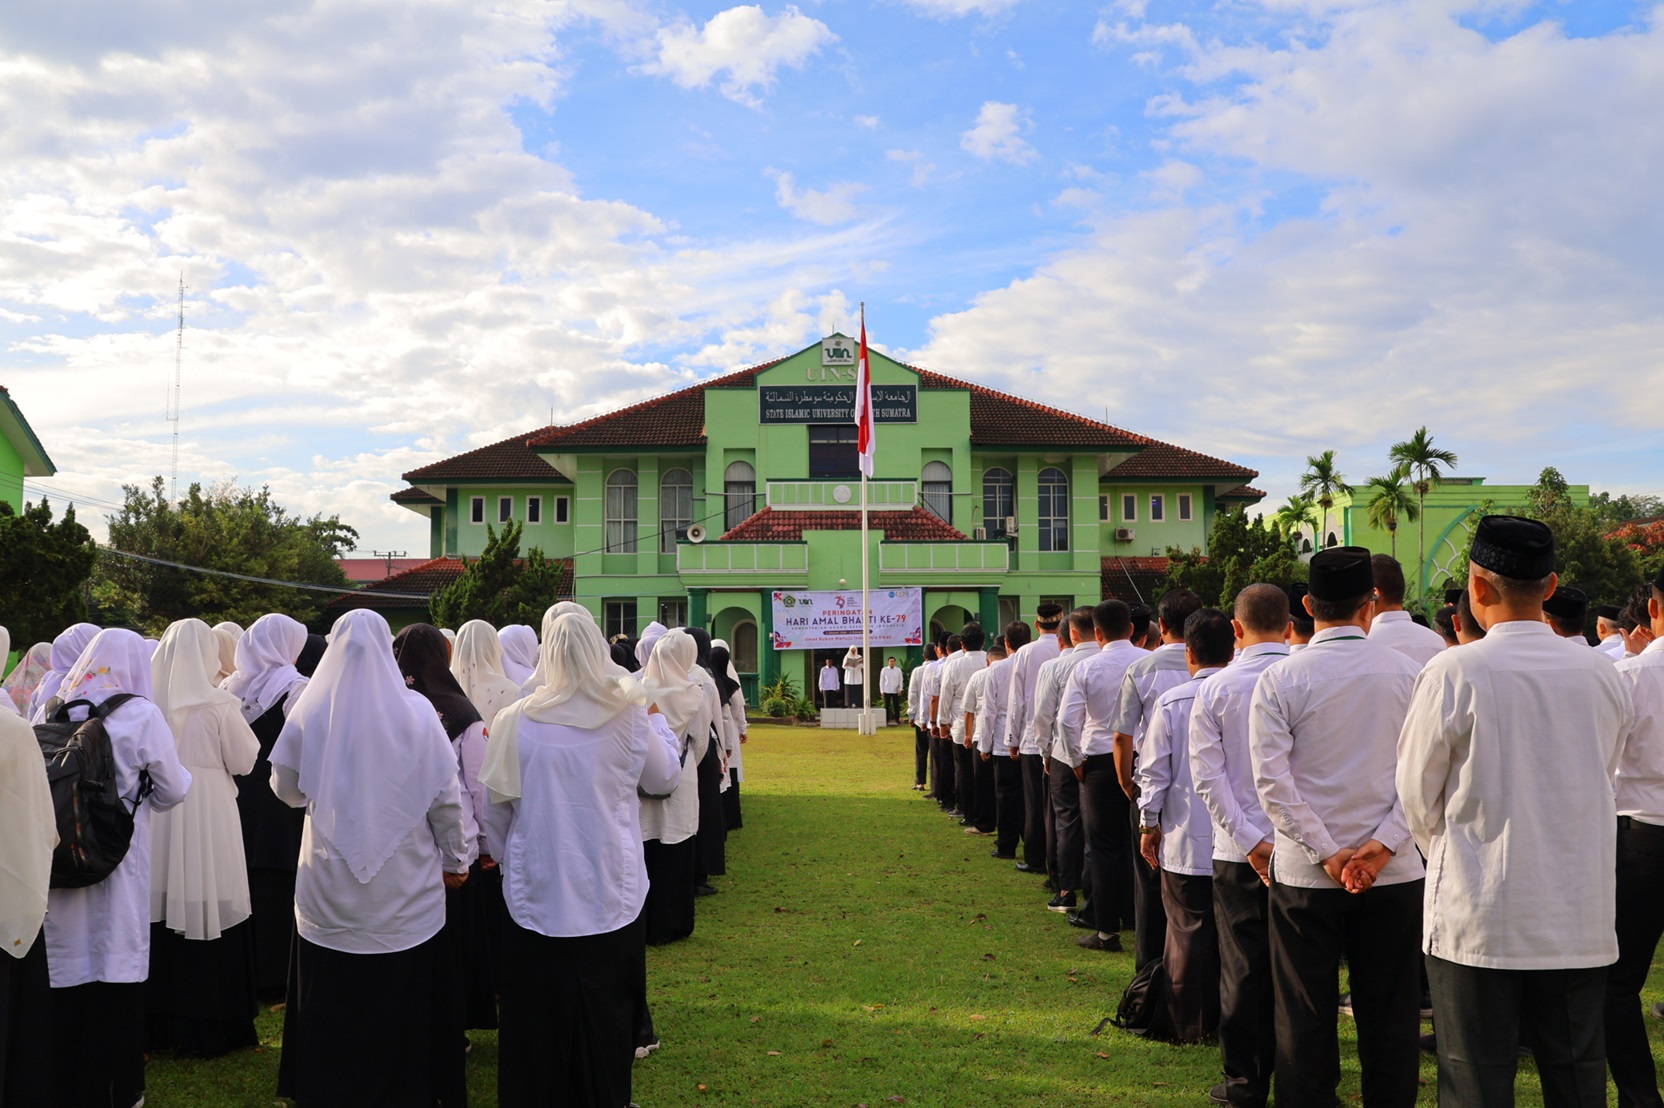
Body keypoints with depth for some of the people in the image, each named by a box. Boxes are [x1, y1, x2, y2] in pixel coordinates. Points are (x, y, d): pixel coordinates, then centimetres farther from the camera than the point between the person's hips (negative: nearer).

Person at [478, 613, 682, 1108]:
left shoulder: (515, 720, -8)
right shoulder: (628, 717, -9)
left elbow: (495, 805, 3)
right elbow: (665, 776, 8)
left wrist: (502, 854, 21)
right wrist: (656, 718, 23)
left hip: (536, 895, 0)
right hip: (611, 894, 0)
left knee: (538, 1021, 12)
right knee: (605, 1021, 14)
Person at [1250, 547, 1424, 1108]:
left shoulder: (1280, 679, -6)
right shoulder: (1406, 673, -1)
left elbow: (1271, 778, -12)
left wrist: (1326, 853, -10)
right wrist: (1383, 843, -10)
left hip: (1304, 873, -1)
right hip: (1394, 872, 2)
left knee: (1306, 1019, 8)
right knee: (1389, 1017, 11)